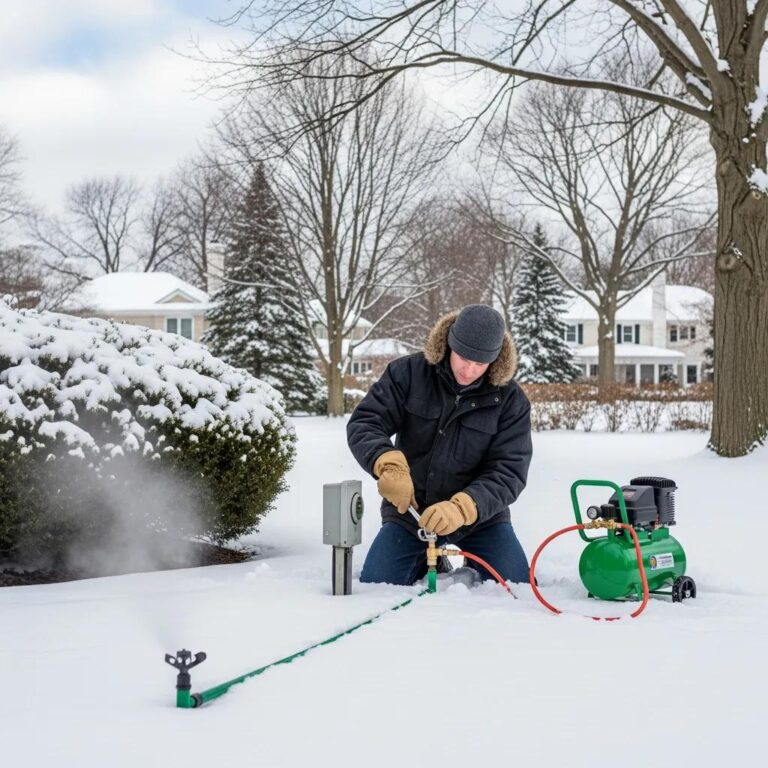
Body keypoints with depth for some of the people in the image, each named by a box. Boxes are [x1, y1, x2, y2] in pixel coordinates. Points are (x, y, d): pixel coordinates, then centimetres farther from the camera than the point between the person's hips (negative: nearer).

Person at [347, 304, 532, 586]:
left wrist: (463, 508, -36)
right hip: (408, 512, 1)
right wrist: (389, 464, -37)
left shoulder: (510, 400, -12)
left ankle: (473, 565, 22)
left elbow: (508, 471, -17)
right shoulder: (408, 373, -10)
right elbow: (364, 422, -15)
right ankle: (427, 564, 22)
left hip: (480, 516, -1)